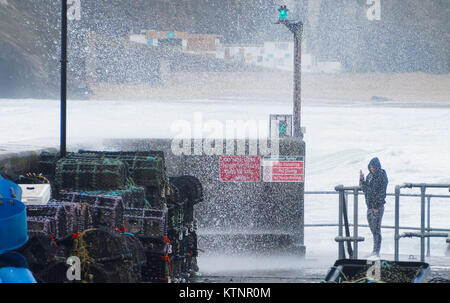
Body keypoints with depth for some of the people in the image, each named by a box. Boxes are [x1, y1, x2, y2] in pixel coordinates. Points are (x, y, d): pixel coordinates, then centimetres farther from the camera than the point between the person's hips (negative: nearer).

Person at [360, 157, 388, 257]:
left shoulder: (382, 177, -9)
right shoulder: (370, 176, 12)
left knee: (376, 228, -8)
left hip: (378, 207, -7)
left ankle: (376, 252, -5)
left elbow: (382, 193, -13)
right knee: (372, 228, 10)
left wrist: (376, 206, -16)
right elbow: (365, 189, 17)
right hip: (370, 206, 7)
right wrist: (361, 179, 0)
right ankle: (375, 251, 16)